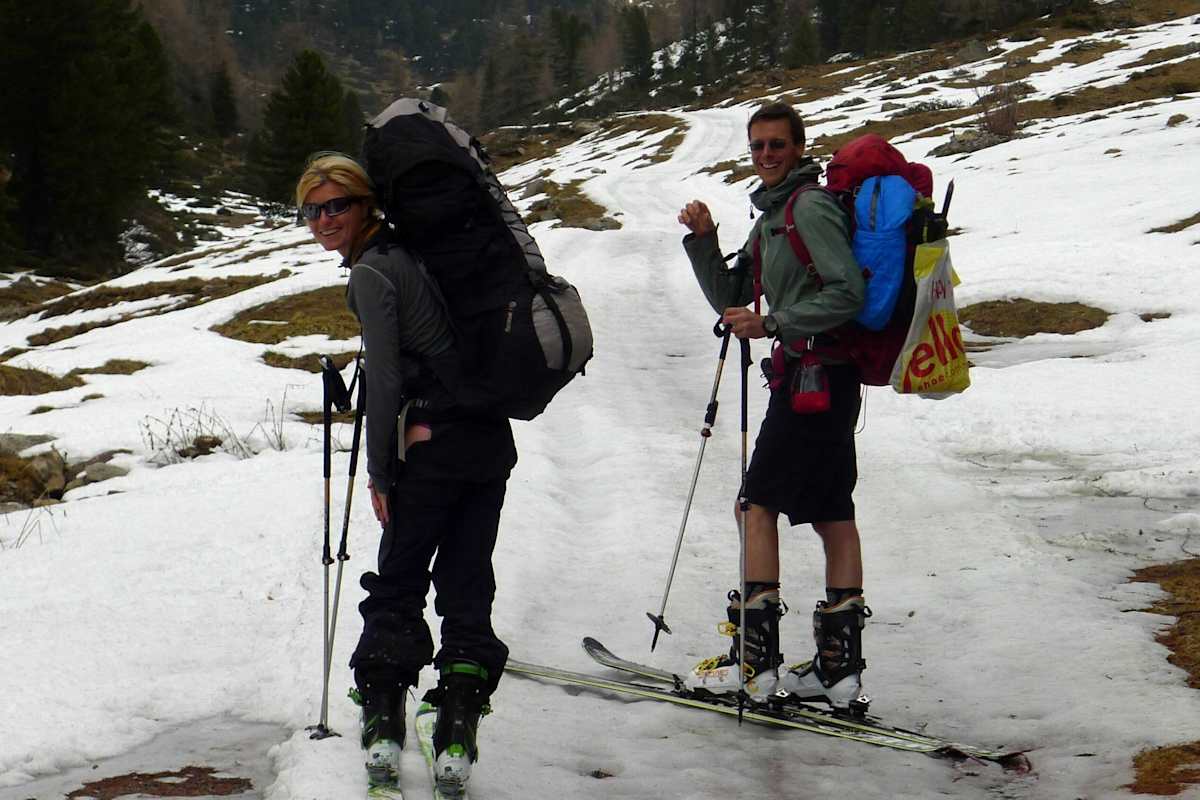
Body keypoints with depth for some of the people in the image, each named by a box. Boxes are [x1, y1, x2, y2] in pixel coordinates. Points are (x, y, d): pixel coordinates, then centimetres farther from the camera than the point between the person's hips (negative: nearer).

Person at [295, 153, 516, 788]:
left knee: (398, 581, 6)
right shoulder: (410, 249, 14)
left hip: (432, 448, -7)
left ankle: (384, 716, 9)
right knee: (468, 583, 8)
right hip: (492, 437, 7)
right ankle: (458, 733, 6)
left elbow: (385, 381, -13)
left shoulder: (371, 273, -10)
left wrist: (380, 473, -7)